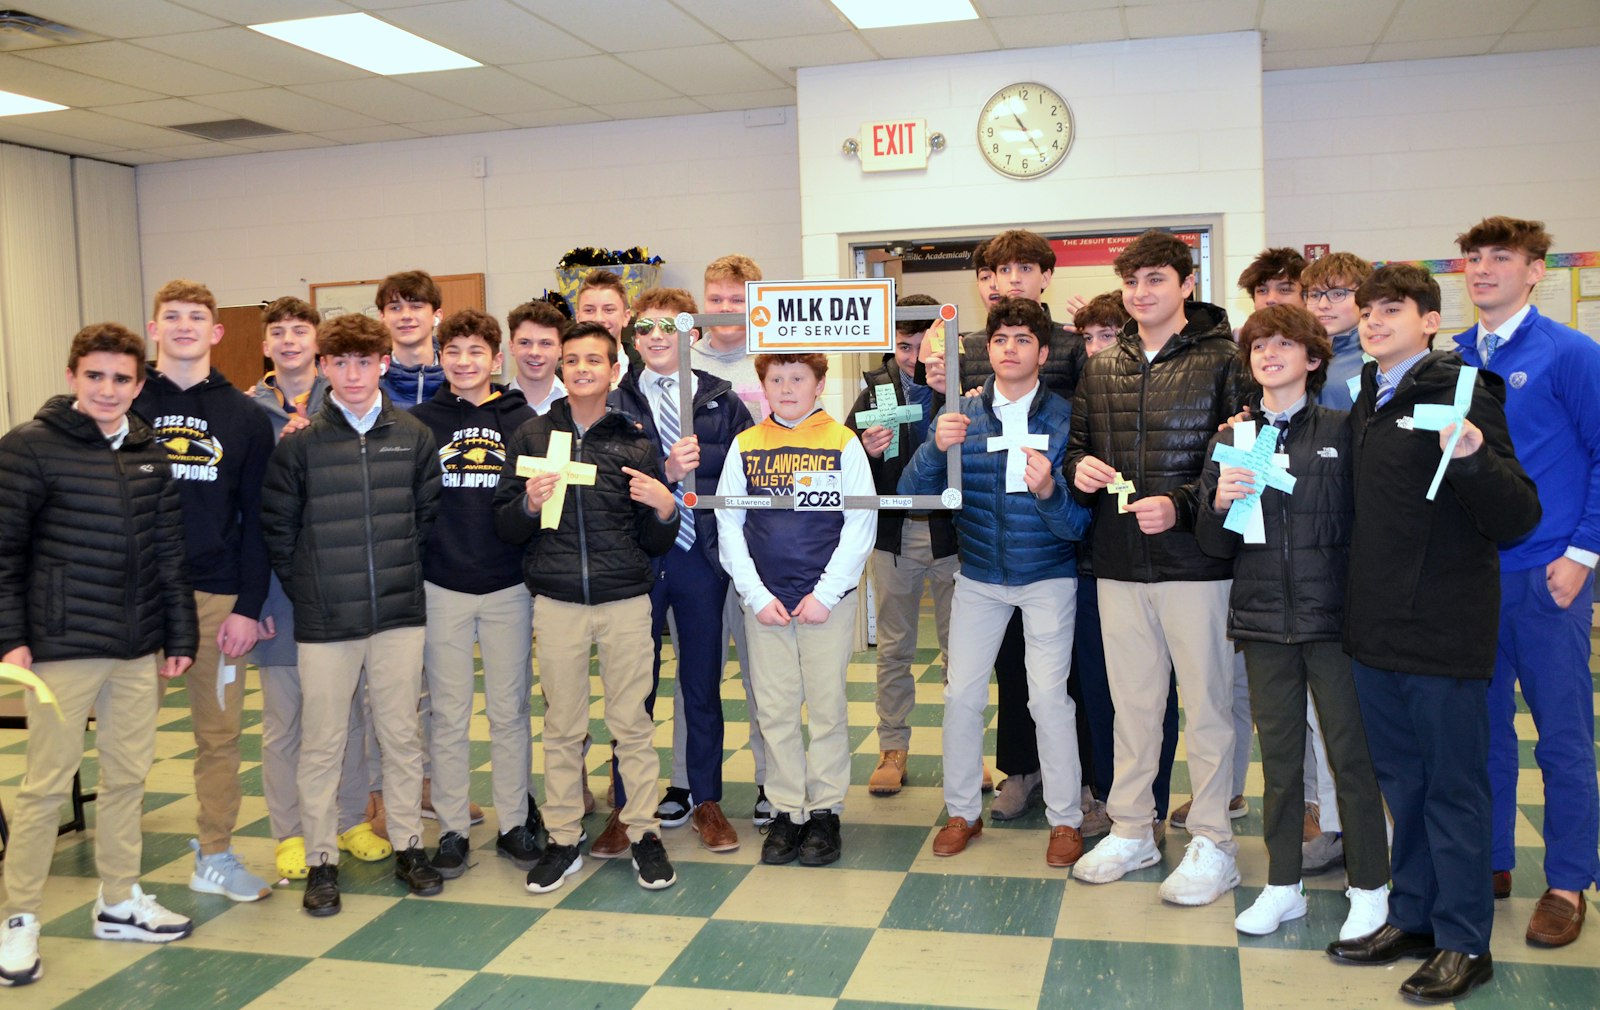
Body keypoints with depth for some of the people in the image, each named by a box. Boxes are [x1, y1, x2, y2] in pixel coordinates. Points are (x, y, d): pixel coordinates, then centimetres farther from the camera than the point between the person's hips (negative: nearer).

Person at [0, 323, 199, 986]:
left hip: (138, 649, 5)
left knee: (128, 776, 13)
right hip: (61, 647, -5)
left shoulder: (151, 454, 9)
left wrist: (179, 636, 10)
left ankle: (120, 904, 26)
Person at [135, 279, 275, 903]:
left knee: (220, 731, 7)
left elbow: (257, 519, 3)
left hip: (217, 596, 1)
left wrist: (248, 607, -4)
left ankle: (215, 856, 19)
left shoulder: (245, 416, 6)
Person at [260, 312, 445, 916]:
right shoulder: (298, 443, -2)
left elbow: (429, 515, 9)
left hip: (400, 616, 2)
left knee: (402, 735, 10)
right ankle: (321, 861, 18)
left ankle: (408, 847, 23)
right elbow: (277, 529, 0)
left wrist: (407, 574, 5)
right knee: (322, 744, 5)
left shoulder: (414, 437, 4)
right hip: (324, 622, -1)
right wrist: (306, 590, 0)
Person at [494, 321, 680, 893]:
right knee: (562, 727, 7)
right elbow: (504, 529, 6)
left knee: (632, 723, 4)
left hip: (626, 602, 0)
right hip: (557, 603, 1)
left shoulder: (636, 443, 7)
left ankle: (644, 834, 16)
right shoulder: (532, 436, 7)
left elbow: (657, 545, 9)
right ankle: (563, 840, 19)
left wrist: (665, 508, -11)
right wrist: (529, 505, -13)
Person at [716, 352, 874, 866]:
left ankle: (825, 811, 17)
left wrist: (826, 594, -10)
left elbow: (860, 525, -3)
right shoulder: (744, 446, 5)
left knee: (827, 706, 5)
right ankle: (787, 811, 18)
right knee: (775, 710, 7)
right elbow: (728, 525, 4)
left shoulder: (843, 444, -1)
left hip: (827, 600, -2)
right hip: (764, 601, 2)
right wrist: (756, 595, -4)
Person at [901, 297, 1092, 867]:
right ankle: (962, 811, 21)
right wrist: (937, 448, -26)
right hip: (979, 576, 3)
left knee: (1049, 695, -8)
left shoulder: (1064, 418, -9)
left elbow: (1079, 525, -12)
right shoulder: (962, 416, -2)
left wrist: (1049, 491, -33)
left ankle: (1065, 819, 10)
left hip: (1048, 576, -2)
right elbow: (911, 493, -8)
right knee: (962, 693, 4)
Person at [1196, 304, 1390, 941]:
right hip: (1264, 621, 3)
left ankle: (1370, 888, 19)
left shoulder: (1343, 432, 0)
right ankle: (1283, 885, 23)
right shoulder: (1232, 440, 8)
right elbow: (1213, 546, 8)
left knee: (1351, 752, 3)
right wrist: (1220, 505, -12)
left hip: (1333, 616, -3)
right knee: (1278, 754, 11)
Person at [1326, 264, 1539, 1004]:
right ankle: (1414, 915, 30)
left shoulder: (1459, 394, -11)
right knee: (1401, 778, 16)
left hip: (1443, 629, -7)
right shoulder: (1367, 402, 10)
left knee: (1453, 784, 4)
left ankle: (1464, 942, 17)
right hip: (1377, 626, 7)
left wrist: (1475, 458, -36)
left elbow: (1518, 518, -16)